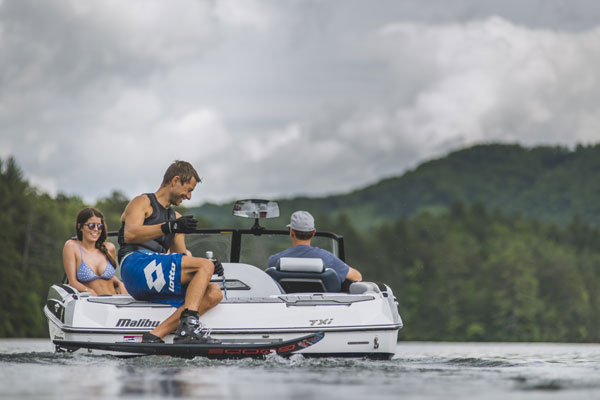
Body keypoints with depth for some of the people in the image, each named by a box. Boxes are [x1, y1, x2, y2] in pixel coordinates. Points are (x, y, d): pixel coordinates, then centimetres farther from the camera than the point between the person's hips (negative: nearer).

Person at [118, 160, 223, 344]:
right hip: (136, 264, -8)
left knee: (213, 294, -14)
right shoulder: (142, 202, 8)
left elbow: (181, 254, 23)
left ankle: (155, 336, -28)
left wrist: (208, 268, 2)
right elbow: (130, 234, -12)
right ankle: (189, 325, -40)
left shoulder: (176, 217, 32)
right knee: (205, 265, -21)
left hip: (156, 286, 8)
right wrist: (171, 227, -23)